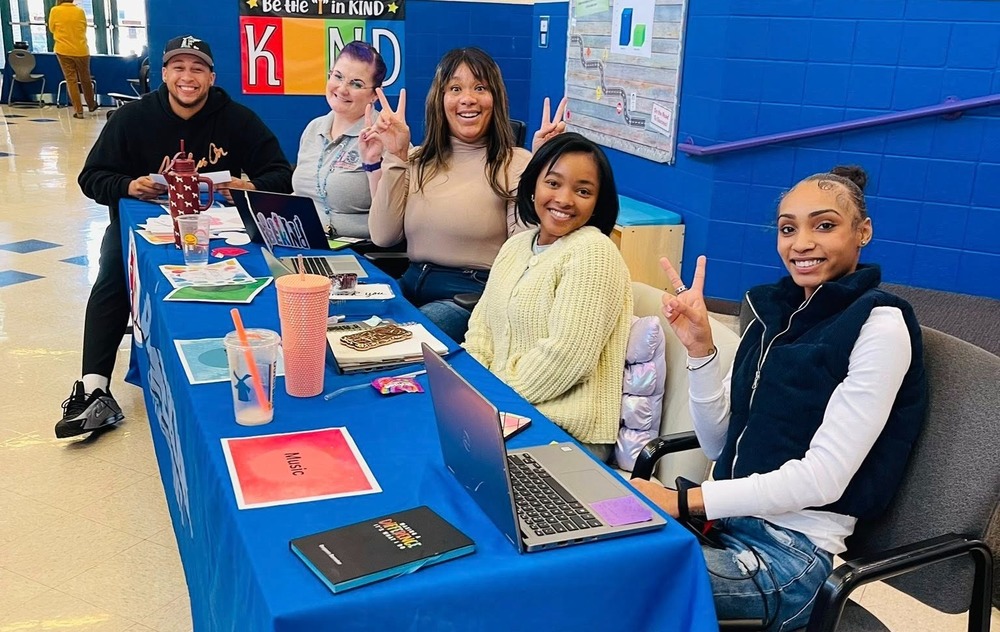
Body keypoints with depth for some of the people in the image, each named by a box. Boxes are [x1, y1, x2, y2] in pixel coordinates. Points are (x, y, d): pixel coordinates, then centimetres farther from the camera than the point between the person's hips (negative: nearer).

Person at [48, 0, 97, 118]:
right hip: (81, 50, 1)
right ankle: (91, 105, 32)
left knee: (71, 80, 4)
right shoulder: (80, 11, -1)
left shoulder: (55, 10, -4)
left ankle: (78, 110, 0)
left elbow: (52, 29, 8)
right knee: (85, 79, 16)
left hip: (63, 50, -1)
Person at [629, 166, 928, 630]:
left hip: (792, 551, -6)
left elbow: (824, 478, -18)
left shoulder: (879, 325, -11)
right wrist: (699, 348, -6)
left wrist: (682, 500, -21)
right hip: (728, 522, 6)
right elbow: (717, 443, 8)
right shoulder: (775, 312, 9)